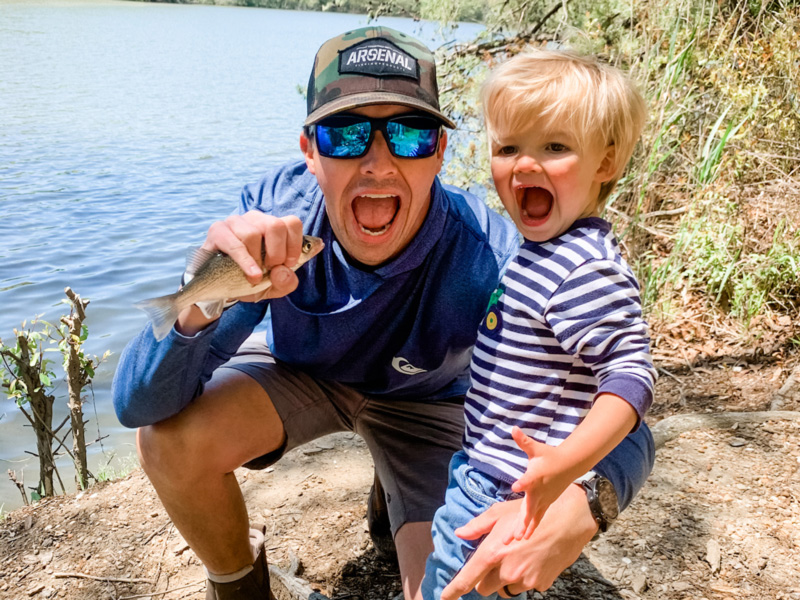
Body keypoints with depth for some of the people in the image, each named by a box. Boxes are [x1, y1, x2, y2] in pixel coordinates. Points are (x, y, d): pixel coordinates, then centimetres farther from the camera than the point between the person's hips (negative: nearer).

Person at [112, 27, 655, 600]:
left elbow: (624, 433, -32)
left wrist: (579, 506, -56)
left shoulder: (490, 263, -37)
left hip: (425, 400, 0)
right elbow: (139, 406, -32)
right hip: (300, 368, 1)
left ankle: (394, 487, 21)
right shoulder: (273, 215, -32)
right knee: (170, 435, -26)